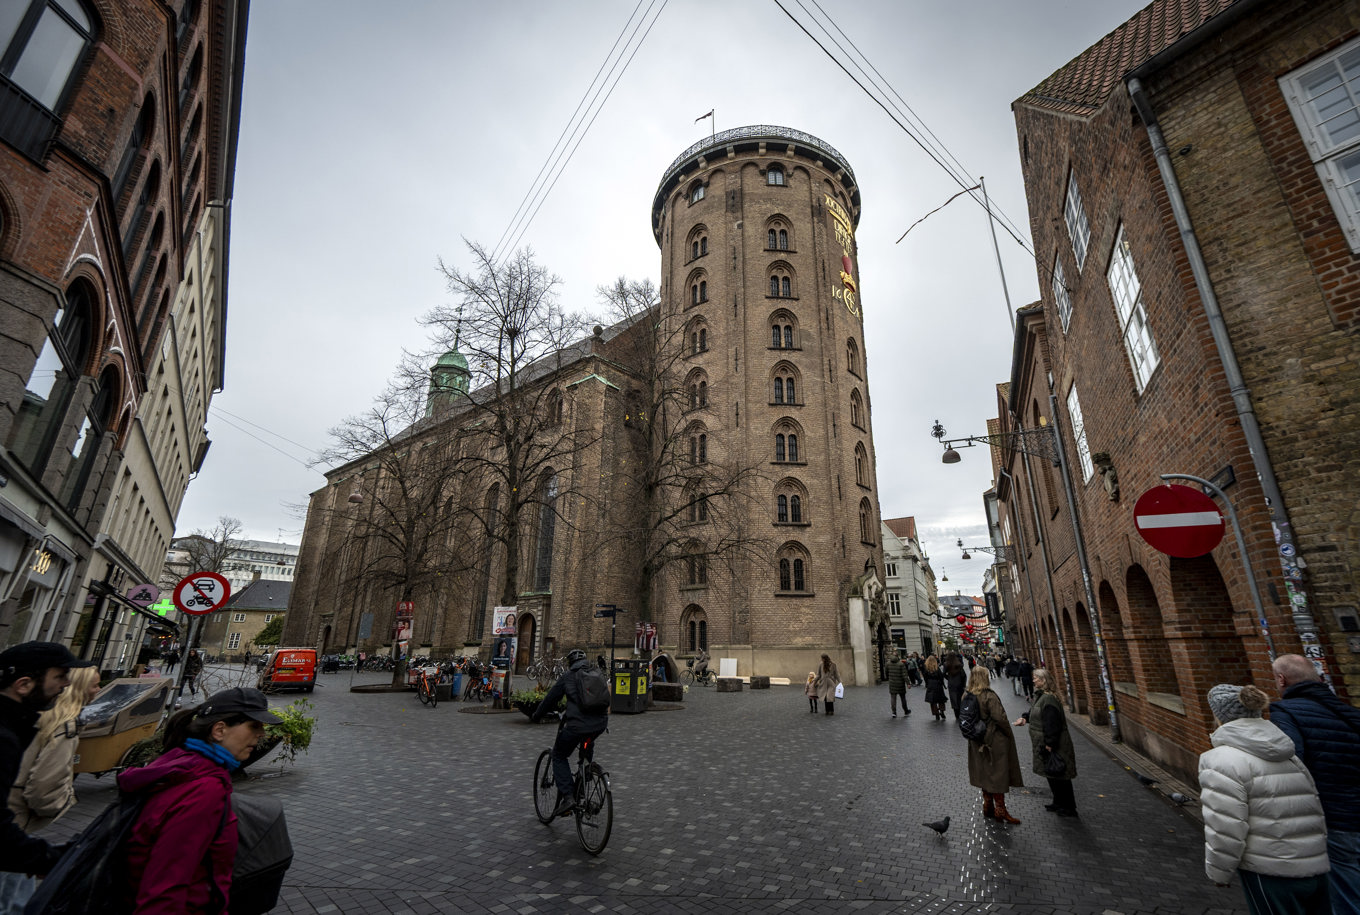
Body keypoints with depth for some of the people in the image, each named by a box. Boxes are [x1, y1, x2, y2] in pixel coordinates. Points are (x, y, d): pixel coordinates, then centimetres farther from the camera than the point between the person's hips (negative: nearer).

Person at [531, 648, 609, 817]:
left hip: (578, 725, -5)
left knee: (559, 756, 17)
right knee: (587, 747, 37)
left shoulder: (567, 677, 6)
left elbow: (550, 699, 11)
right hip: (600, 724, 5)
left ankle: (567, 796, 3)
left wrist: (536, 716, 30)